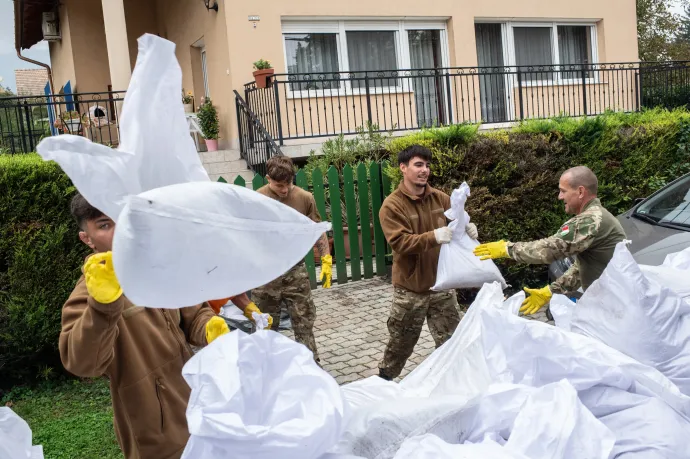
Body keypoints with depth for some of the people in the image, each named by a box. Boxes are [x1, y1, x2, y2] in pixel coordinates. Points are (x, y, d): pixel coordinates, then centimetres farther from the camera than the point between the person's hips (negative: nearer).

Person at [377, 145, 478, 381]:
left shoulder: (441, 198, 1)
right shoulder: (392, 206, -13)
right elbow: (400, 242, -23)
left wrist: (467, 229, -17)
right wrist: (433, 237, -36)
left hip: (441, 283, 3)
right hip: (410, 287, -3)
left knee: (451, 339, 9)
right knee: (402, 341, 14)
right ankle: (384, 379, 37)